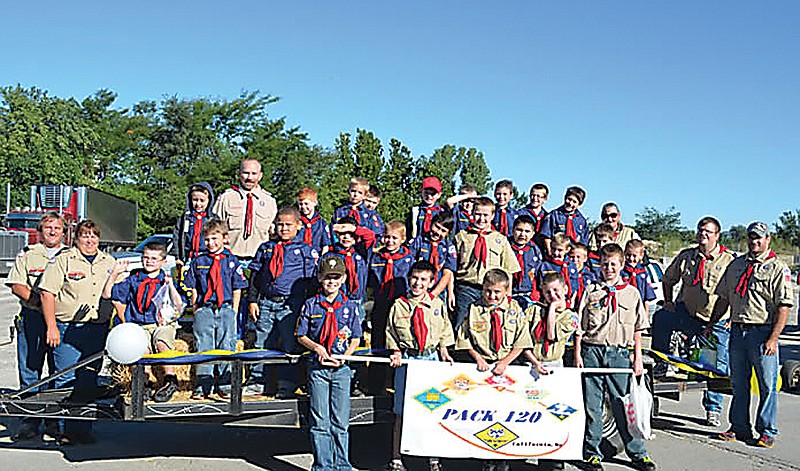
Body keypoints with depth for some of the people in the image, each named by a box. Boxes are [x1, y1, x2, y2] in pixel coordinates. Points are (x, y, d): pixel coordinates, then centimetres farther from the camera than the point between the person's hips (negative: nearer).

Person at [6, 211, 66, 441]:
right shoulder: (27, 254, 10)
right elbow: (16, 285, 4)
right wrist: (36, 301, -12)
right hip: (31, 319, 0)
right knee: (29, 371, 1)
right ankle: (30, 421, 9)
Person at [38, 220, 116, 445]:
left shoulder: (109, 263, 14)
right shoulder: (63, 260, -1)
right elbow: (47, 293, -5)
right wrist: (51, 326, -11)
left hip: (98, 329, 4)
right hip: (67, 328, -4)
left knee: (89, 381, 7)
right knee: (66, 380, -4)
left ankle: (83, 429, 14)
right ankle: (64, 430, 5)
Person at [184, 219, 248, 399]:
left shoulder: (232, 261, 10)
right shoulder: (198, 262, 14)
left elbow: (237, 290, 9)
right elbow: (194, 289, 15)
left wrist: (233, 313, 2)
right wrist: (196, 310, 5)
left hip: (226, 308, -1)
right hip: (204, 308, 1)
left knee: (226, 344, -8)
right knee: (203, 344, -8)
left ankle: (225, 384, -3)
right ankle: (202, 385, -8)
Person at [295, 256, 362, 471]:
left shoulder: (349, 307, 5)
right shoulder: (310, 305, 2)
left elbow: (355, 338, 8)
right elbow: (301, 336, 6)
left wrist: (344, 356, -8)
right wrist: (316, 348, -11)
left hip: (341, 367, 1)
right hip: (317, 367, -1)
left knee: (340, 421, 6)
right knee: (319, 421, 3)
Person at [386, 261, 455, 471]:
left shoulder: (438, 305, 6)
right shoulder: (398, 306, 1)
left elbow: (444, 334, 14)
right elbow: (391, 334, 9)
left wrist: (444, 352, 1)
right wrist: (395, 353, -5)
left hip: (431, 359, 1)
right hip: (406, 360, -1)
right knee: (401, 411, 2)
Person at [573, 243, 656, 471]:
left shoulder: (631, 293, 8)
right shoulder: (590, 291, 6)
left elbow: (637, 330, 11)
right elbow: (580, 326, 6)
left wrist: (638, 358, 5)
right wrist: (577, 354, 0)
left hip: (620, 353, 0)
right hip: (592, 351, 0)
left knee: (623, 404, 2)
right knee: (591, 405, 3)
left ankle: (637, 453, 13)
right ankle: (592, 452, 13)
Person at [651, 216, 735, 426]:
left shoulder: (730, 260, -5)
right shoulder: (686, 256, 3)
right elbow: (668, 279, 17)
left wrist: (734, 316, -6)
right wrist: (668, 302, 5)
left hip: (717, 321, -2)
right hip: (687, 314, 2)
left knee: (718, 366, -1)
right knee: (660, 317, -26)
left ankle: (713, 409, 16)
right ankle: (661, 363, -10)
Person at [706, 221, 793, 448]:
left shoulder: (778, 269, -3)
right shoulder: (736, 265, 14)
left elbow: (784, 306, -10)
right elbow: (723, 298, 20)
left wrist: (773, 338, -17)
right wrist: (711, 324, 14)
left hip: (763, 331, -5)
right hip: (737, 330, 5)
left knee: (767, 385, 0)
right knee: (738, 383, 10)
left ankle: (767, 431, 10)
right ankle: (739, 428, 20)